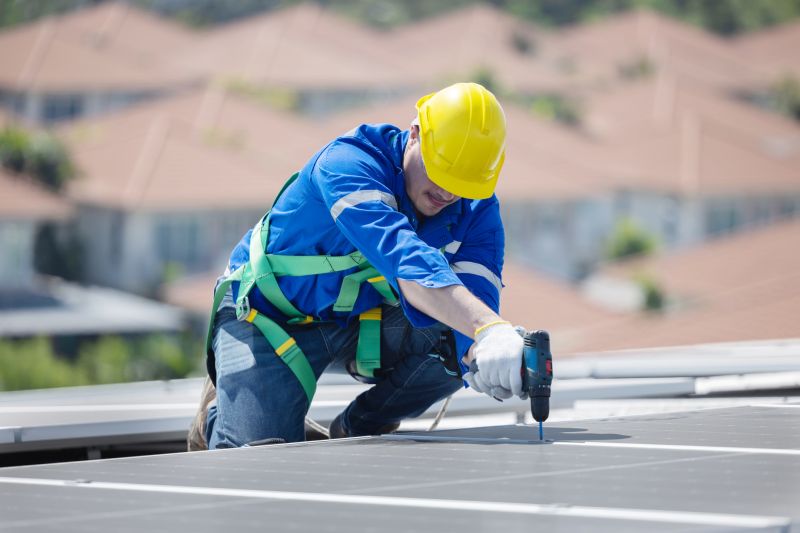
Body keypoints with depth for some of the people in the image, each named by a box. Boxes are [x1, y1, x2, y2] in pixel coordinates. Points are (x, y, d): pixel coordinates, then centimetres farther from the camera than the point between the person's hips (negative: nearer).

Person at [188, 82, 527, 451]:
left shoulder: (477, 210, -12)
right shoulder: (347, 164, -32)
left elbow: (476, 292, -26)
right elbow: (403, 257, -49)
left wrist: (482, 357, -52)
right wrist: (489, 327, -64)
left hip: (366, 325, 5)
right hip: (272, 318, -5)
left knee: (456, 340, -23)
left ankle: (359, 430, 4)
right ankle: (221, 407, 17)